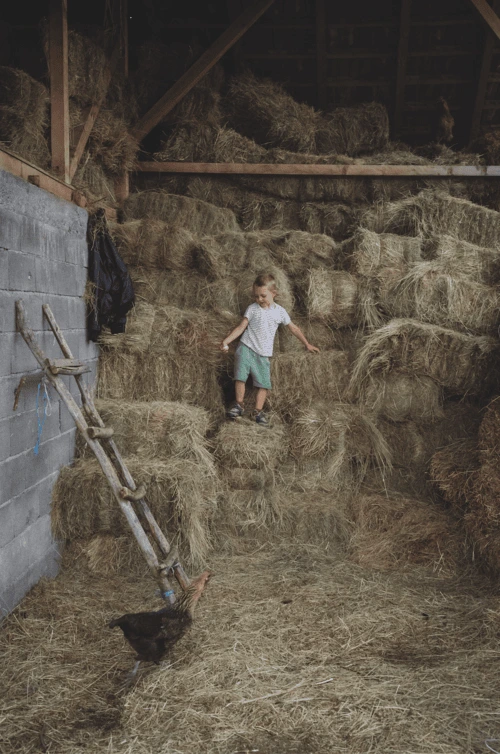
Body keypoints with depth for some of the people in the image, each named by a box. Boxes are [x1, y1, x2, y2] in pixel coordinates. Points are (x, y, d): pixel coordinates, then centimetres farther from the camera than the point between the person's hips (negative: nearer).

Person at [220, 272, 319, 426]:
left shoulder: (280, 311, 5)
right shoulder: (252, 309, 1)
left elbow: (294, 328, 15)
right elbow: (241, 327, 0)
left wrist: (307, 344, 20)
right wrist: (226, 341, -11)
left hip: (263, 354, 1)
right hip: (246, 348, -1)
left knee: (264, 383, -2)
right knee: (240, 376, -12)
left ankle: (259, 411, 6)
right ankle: (239, 404, 3)